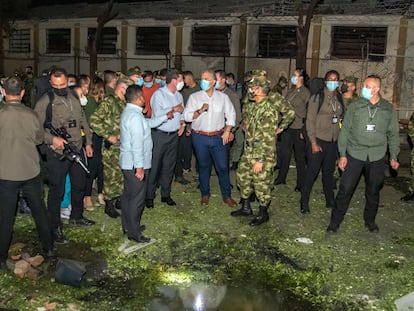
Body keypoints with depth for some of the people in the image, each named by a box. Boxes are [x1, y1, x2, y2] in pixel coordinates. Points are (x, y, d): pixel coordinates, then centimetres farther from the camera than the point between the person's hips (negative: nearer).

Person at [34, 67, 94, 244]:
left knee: (80, 184, 18)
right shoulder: (45, 102, -11)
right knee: (57, 190, 1)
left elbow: (82, 120, 15)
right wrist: (52, 139, -26)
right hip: (57, 152, -6)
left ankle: (76, 216, 39)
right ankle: (55, 226, 16)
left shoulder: (74, 97, 8)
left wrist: (88, 142, 13)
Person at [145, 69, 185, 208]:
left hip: (174, 135, 7)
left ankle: (166, 194, 23)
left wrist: (182, 123, 2)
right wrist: (173, 109, -14)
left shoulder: (179, 95, 12)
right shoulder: (159, 94, -11)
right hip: (159, 135, -6)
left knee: (169, 166, 12)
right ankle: (149, 196, 9)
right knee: (154, 166, -1)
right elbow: (157, 114, -22)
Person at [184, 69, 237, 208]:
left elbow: (231, 115, 8)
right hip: (200, 137, 0)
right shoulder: (194, 97, 1)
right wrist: (200, 110, -20)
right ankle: (205, 194, 27)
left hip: (219, 137, 0)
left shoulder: (223, 97, 4)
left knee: (223, 166, 3)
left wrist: (227, 131, -1)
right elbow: (187, 116, -4)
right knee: (203, 166, 11)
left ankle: (226, 195, 17)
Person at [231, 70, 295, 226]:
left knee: (262, 184, 3)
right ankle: (245, 207, 33)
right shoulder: (250, 103, 3)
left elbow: (267, 139, -25)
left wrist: (260, 160, -24)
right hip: (248, 150, 9)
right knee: (242, 176, 17)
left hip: (263, 154, -9)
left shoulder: (269, 110, -23)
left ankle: (263, 214, 21)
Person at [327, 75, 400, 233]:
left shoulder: (388, 109, 2)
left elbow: (393, 134, 9)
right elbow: (345, 130, 0)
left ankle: (370, 220, 33)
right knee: (345, 189, -2)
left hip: (377, 157, 2)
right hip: (354, 154, -1)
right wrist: (342, 154, -5)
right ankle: (335, 221, 10)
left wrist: (393, 157, 7)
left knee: (373, 191, 14)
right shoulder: (355, 107, -2)